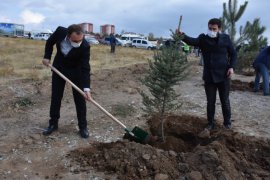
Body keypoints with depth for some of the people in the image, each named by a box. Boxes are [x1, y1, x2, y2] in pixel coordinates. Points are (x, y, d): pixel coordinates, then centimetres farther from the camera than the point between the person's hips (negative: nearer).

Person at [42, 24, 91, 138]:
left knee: (79, 98, -3)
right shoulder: (60, 31, -26)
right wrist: (47, 56, -9)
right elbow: (50, 42, -2)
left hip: (76, 71, -2)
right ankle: (53, 123, 23)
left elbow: (85, 68, -31)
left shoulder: (85, 46, -33)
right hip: (58, 67, 3)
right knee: (55, 97, 8)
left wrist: (86, 88, -39)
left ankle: (83, 126, 9)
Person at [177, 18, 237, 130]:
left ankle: (227, 122, 30)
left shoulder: (225, 38, 0)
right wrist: (182, 36, -44)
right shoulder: (203, 39, -2)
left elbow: (233, 53, 8)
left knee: (225, 101, 12)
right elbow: (193, 41, -24)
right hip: (209, 76, 0)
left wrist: (231, 67, -7)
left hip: (223, 75, 0)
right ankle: (210, 123, 26)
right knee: (210, 102, 10)